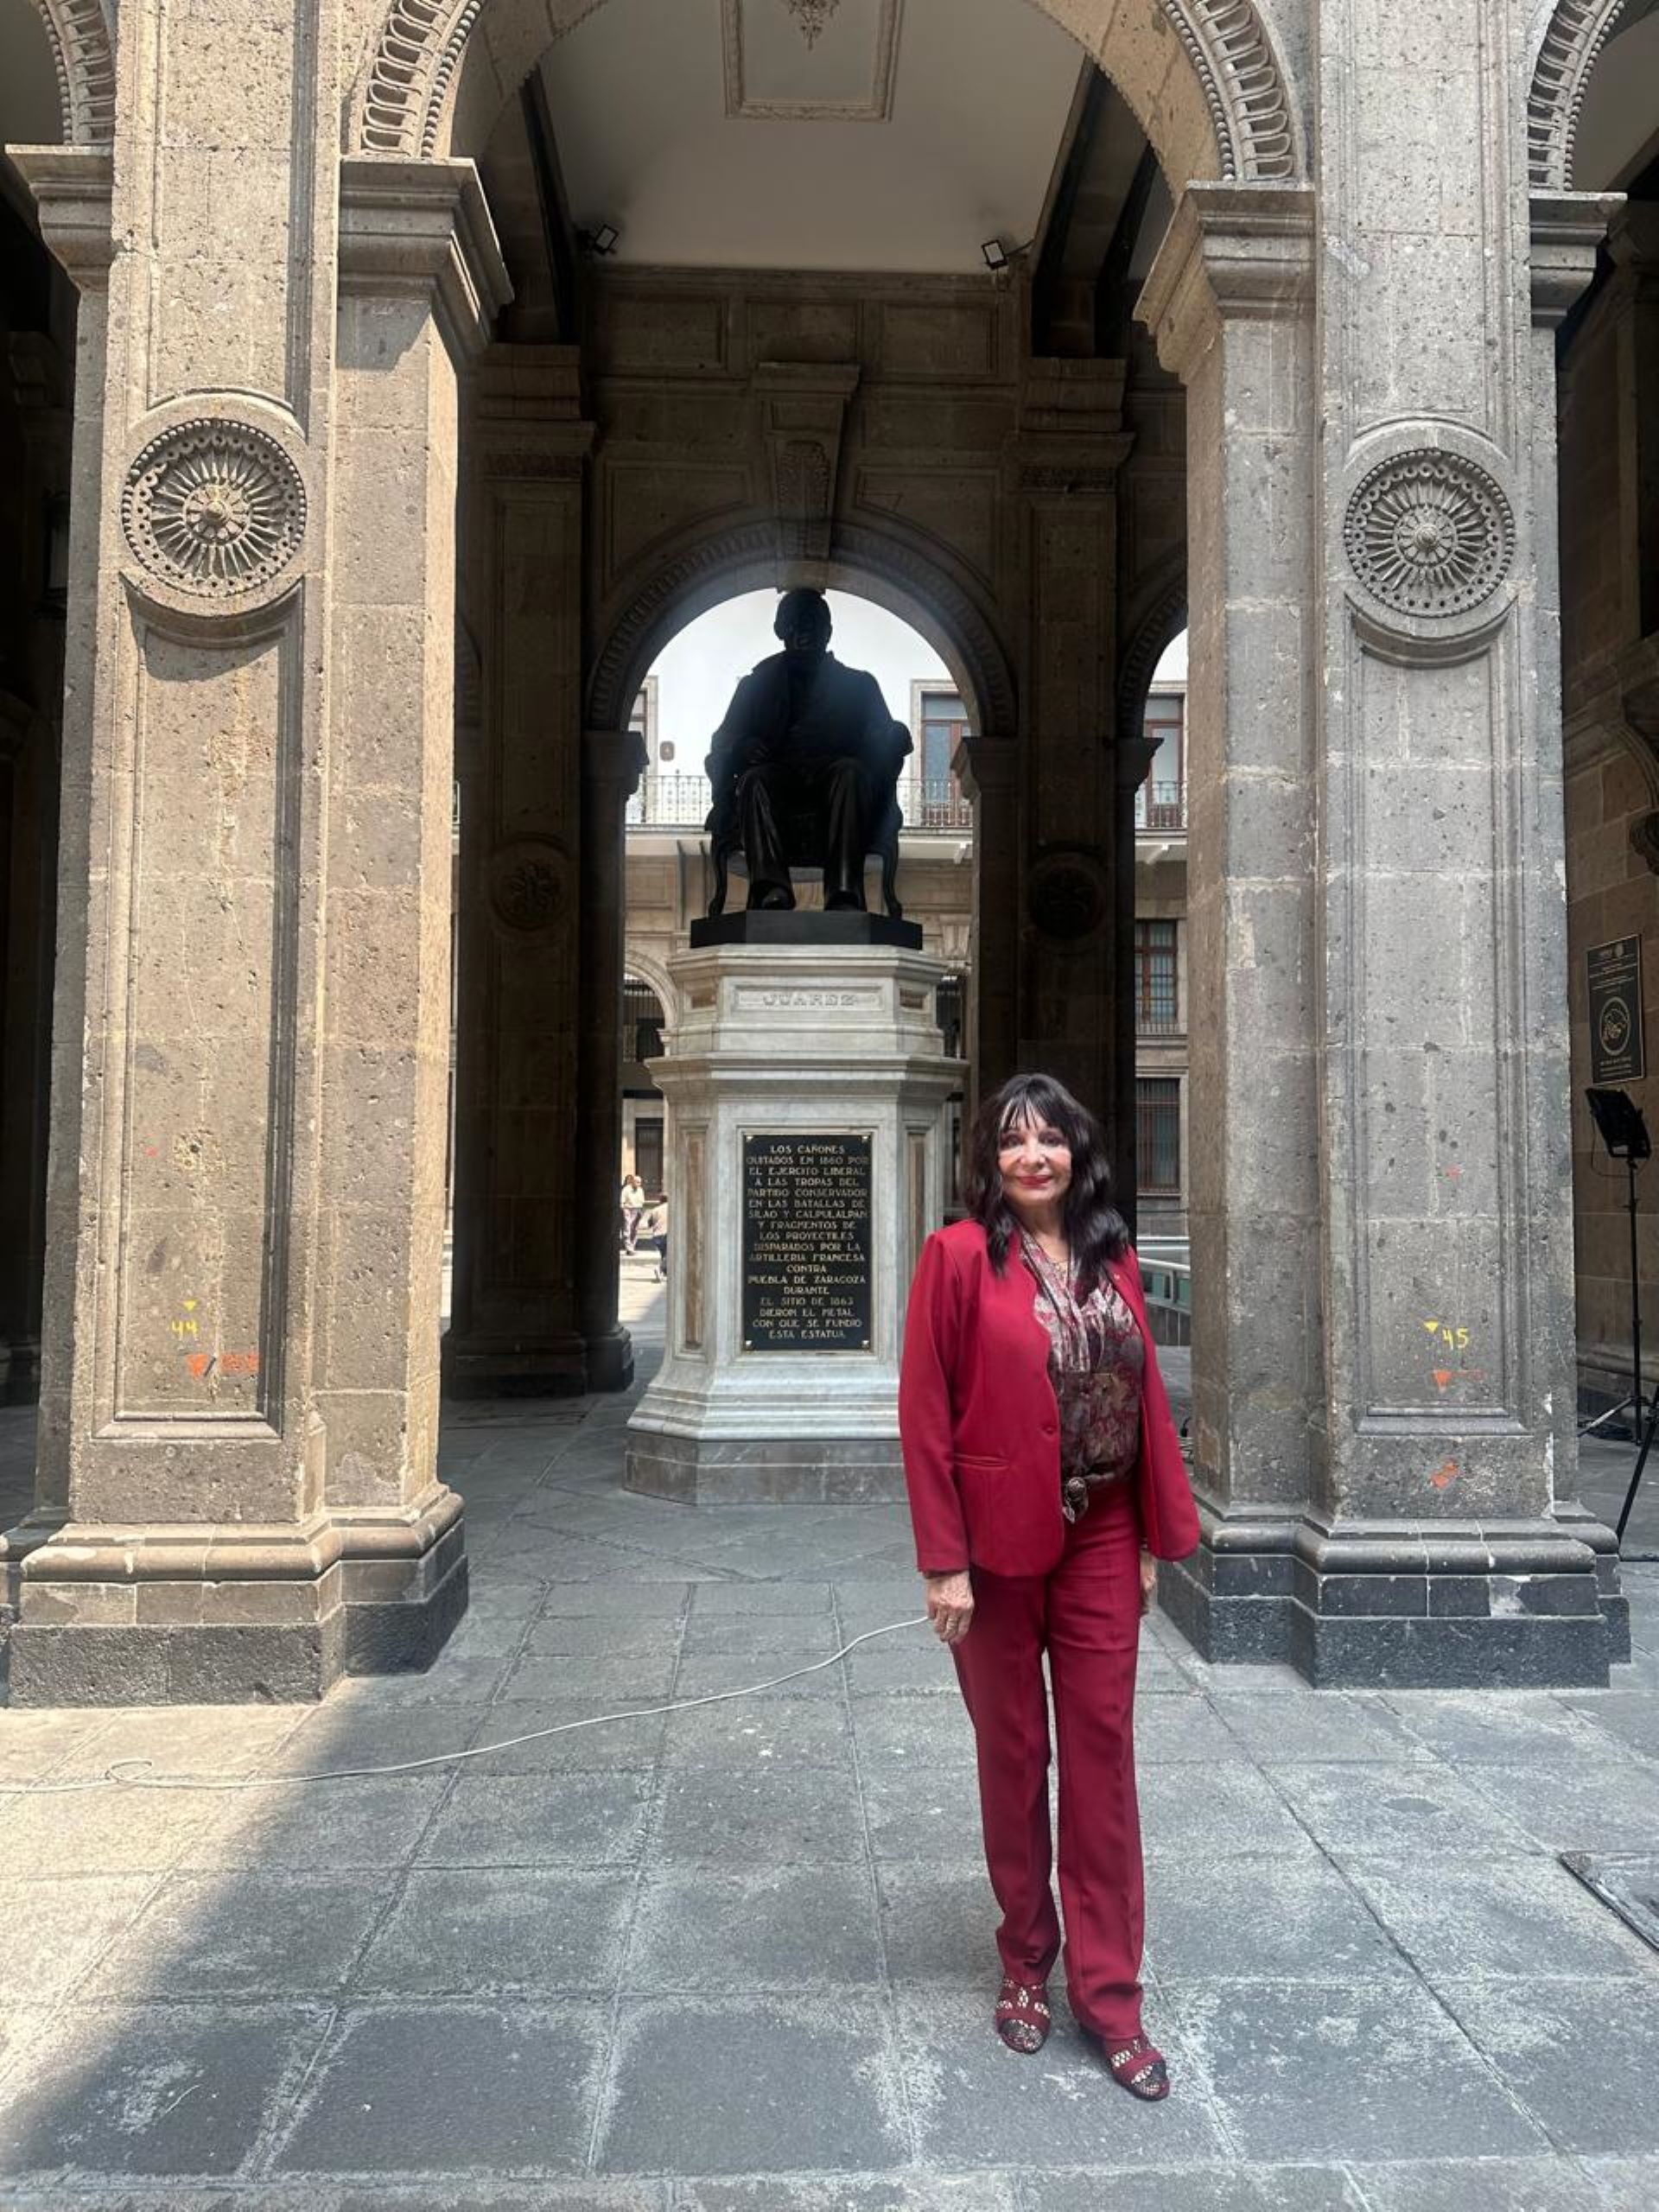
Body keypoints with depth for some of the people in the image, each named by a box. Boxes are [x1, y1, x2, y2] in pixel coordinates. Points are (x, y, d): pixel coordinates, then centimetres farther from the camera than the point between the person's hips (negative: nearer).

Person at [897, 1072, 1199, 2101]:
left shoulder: (1114, 1260, 5)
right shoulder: (960, 1256, -9)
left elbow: (1148, 1397, 9)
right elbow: (925, 1413, -10)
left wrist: (1157, 1536, 7)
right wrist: (944, 1562, -12)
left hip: (1101, 1543, 3)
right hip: (998, 1543, -3)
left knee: (1104, 1756, 8)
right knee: (1012, 1757, 13)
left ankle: (1110, 1990, 23)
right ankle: (1027, 1964, 33)